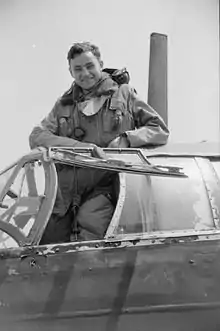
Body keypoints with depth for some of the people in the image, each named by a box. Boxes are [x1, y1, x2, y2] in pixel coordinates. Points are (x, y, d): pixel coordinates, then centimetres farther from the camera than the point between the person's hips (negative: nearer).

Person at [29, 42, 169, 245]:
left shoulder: (124, 94, 15)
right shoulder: (64, 104, 19)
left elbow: (160, 130, 12)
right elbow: (36, 137, 4)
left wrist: (127, 139, -7)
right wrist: (78, 146, -12)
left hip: (102, 188, -3)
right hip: (63, 189, 3)